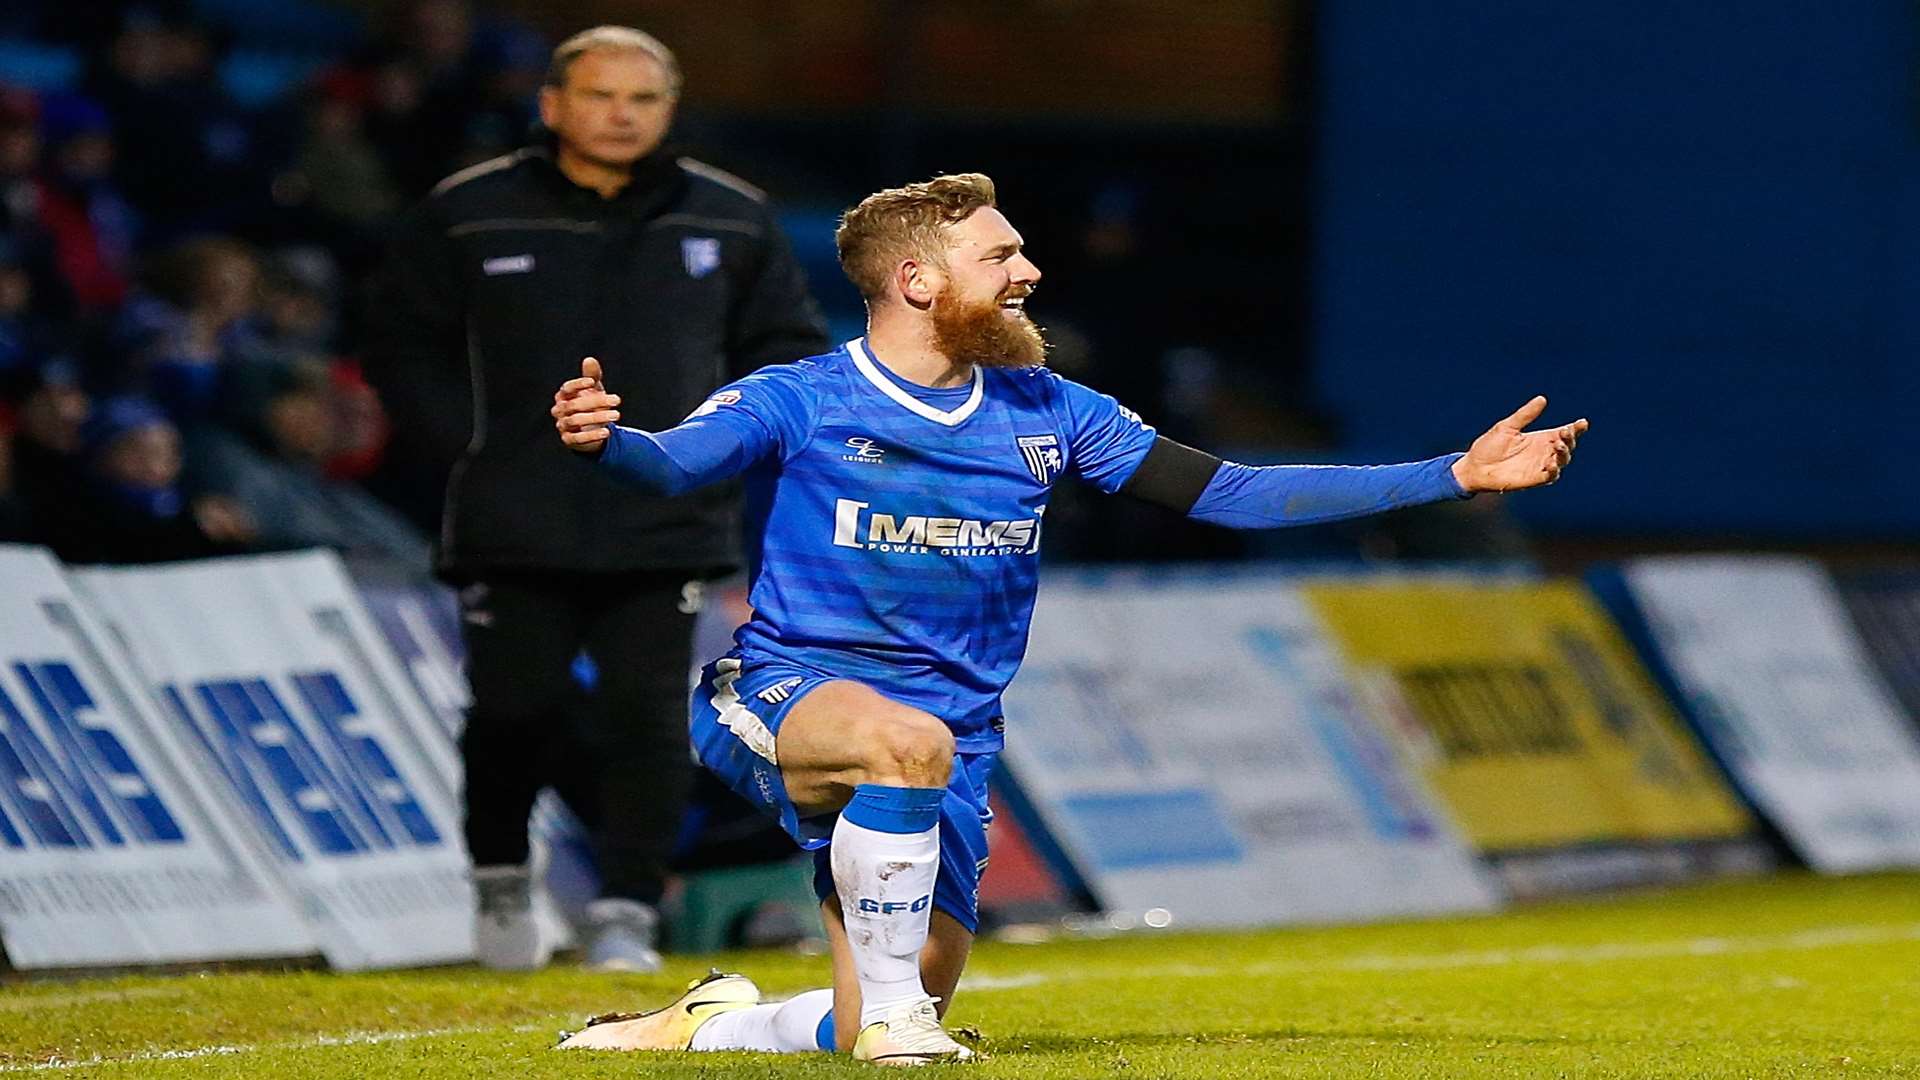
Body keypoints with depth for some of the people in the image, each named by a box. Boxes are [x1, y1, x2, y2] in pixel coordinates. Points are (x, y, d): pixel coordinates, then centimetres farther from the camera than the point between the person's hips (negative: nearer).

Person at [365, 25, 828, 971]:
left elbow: (790, 348, 17)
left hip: (667, 527, 1)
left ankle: (625, 912, 2)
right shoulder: (468, 217, 1)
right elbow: (404, 351, 9)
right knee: (514, 709, -3)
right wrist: (466, 454, -1)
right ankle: (501, 879, 22)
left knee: (647, 716, -7)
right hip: (514, 530, -1)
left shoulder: (731, 220, 7)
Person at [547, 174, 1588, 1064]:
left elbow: (1225, 492, 9)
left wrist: (1459, 474, 4)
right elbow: (672, 464, -23)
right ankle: (889, 1005, -23)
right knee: (910, 740, -39)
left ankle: (707, 1026, 26)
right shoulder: (796, 402, -7)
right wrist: (601, 438, -50)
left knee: (876, 1035, -4)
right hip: (780, 696, -5)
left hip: (947, 754, 5)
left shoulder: (1046, 412, 7)